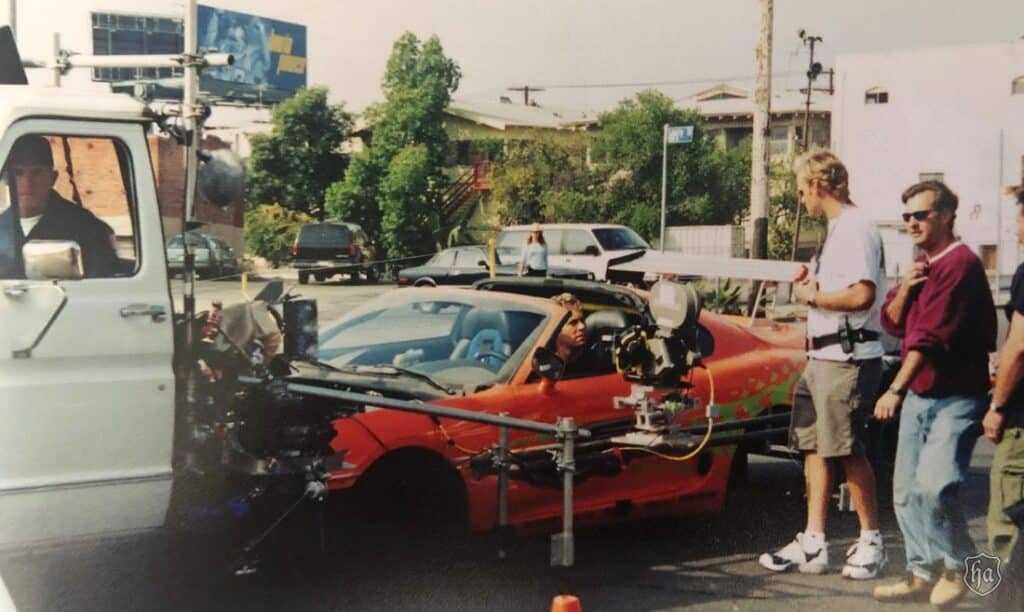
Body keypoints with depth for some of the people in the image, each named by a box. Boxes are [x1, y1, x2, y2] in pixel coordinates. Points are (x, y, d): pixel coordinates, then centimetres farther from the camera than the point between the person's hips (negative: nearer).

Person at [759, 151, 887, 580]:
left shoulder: (855, 227, -14)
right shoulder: (838, 228, 17)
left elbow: (862, 295, -24)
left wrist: (811, 296, -13)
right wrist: (814, 281, 10)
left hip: (847, 358, -10)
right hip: (822, 356, 10)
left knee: (848, 451, -3)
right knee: (814, 447, 10)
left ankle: (871, 541, 11)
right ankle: (813, 545, 14)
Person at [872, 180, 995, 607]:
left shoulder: (960, 264, -15)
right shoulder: (920, 267, 14)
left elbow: (932, 336, -22)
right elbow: (893, 324, 11)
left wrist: (895, 389, -24)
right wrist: (903, 289, -8)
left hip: (954, 399, -9)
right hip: (918, 395, 9)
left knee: (934, 486, -19)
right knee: (905, 491, 8)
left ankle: (957, 567, 2)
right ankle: (922, 574, 19)